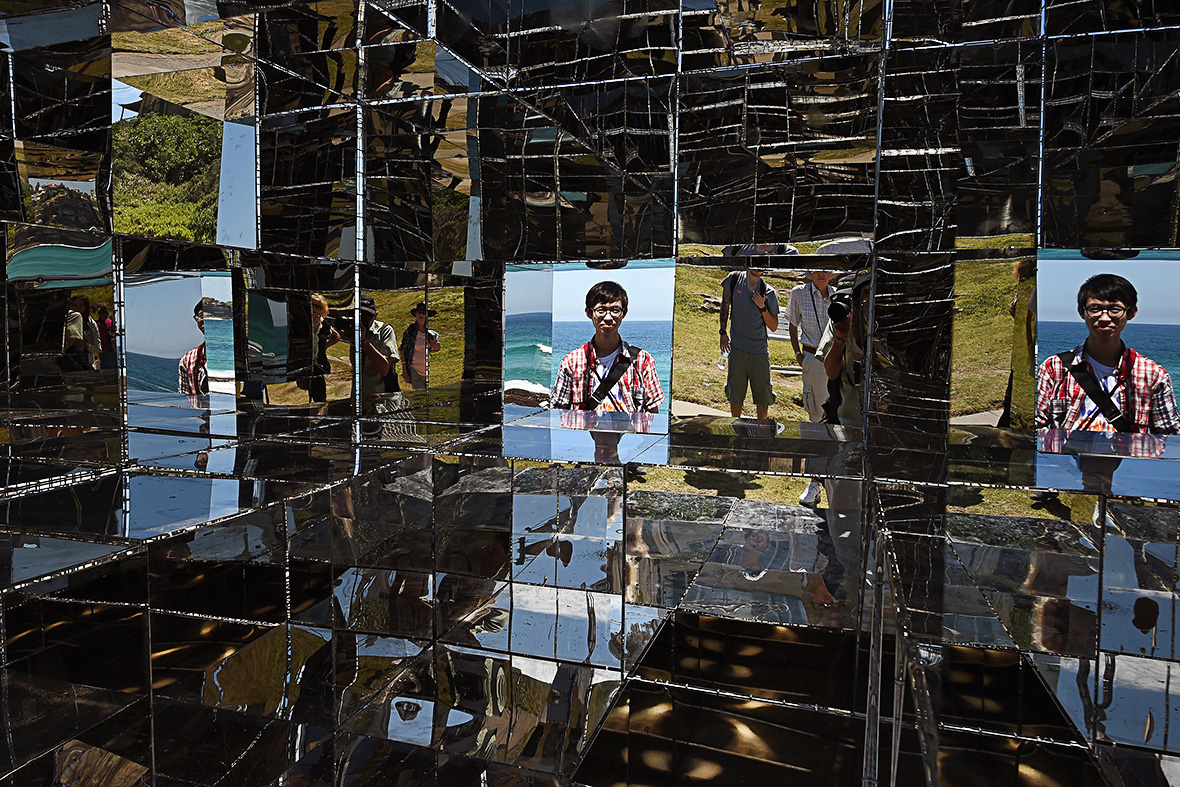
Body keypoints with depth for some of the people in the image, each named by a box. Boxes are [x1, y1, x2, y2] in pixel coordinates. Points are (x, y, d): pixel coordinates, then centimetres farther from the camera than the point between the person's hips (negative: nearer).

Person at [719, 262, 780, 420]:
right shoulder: (734, 279, 0)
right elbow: (725, 305, 13)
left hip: (760, 350, 1)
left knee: (763, 391, 5)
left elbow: (774, 327, 2)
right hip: (737, 347, 0)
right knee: (735, 389, 6)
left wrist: (762, 307, -12)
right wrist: (723, 332, 6)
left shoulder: (769, 293, 0)